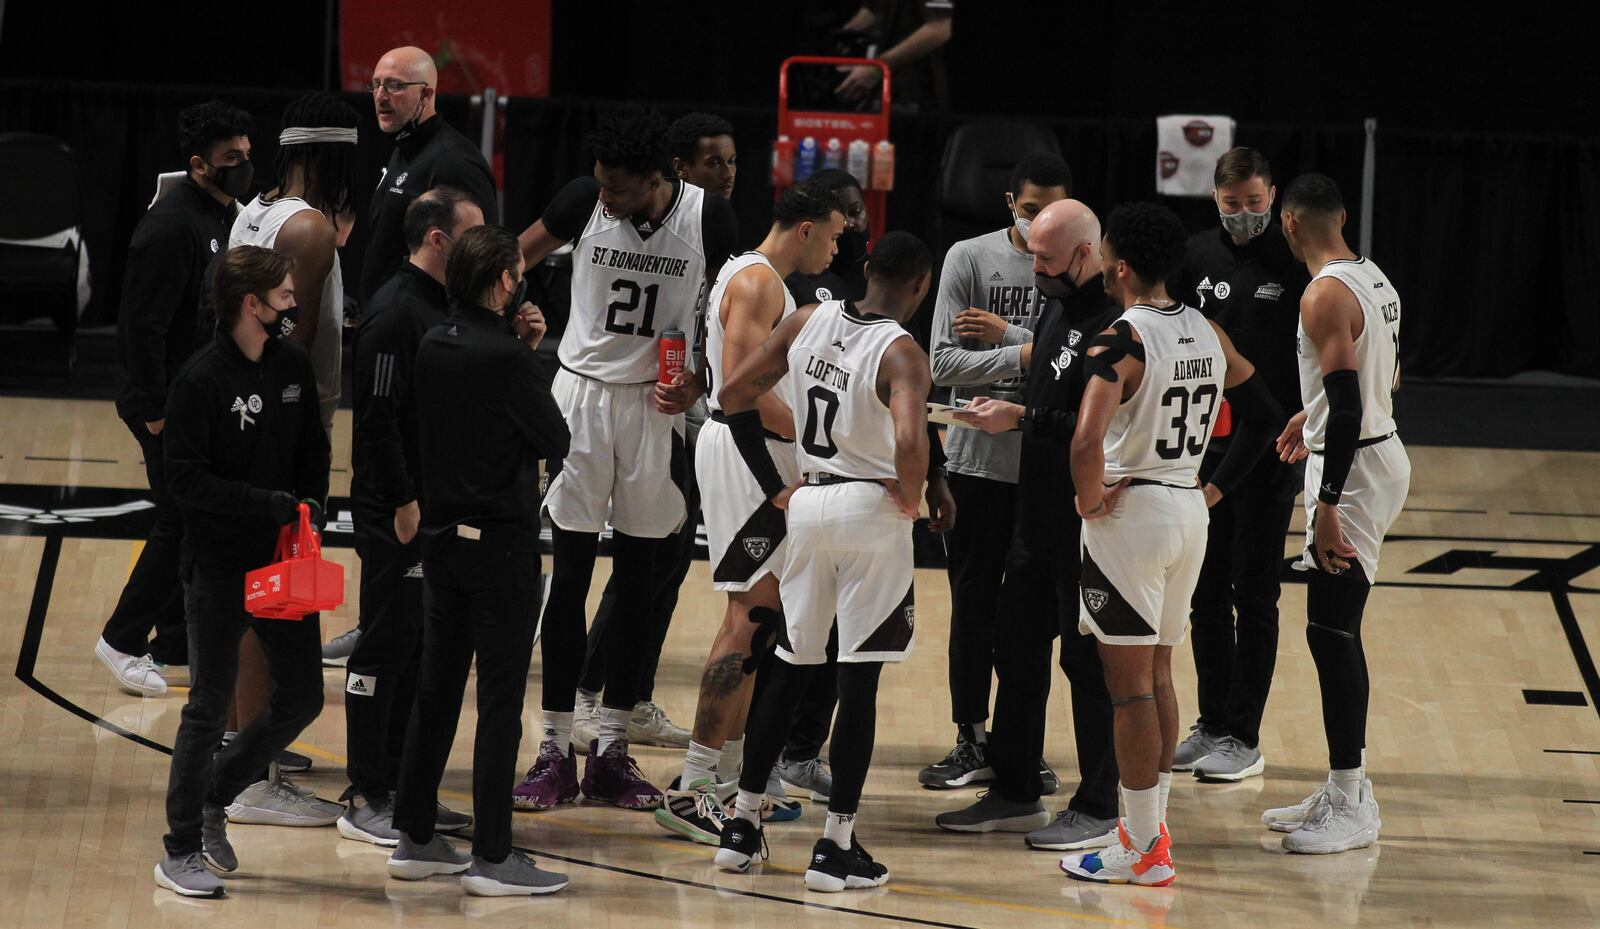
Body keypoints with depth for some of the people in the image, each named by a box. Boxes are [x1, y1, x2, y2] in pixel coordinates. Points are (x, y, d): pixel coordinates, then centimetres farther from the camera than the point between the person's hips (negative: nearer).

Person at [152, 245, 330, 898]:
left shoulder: (294, 365, 5)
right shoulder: (201, 379, -14)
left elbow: (313, 451, 16)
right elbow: (185, 481, -16)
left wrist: (309, 507, -1)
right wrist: (270, 505, -20)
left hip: (283, 561, 6)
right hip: (218, 568, -6)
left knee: (302, 696, 9)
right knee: (210, 708, -1)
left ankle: (215, 794, 29)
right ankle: (181, 850, 10)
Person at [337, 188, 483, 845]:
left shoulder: (446, 308, 15)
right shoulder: (395, 312, -15)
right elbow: (377, 415, -20)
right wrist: (403, 502, -22)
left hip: (440, 510, 9)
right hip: (396, 514, -9)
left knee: (420, 650, 13)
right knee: (387, 647, -5)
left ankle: (401, 789, 20)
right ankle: (365, 799, -1)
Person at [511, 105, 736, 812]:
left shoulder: (707, 218, -9)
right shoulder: (584, 201, -10)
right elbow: (513, 260, 7)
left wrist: (697, 384, -10)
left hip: (659, 404, 1)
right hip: (583, 394, -1)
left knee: (638, 580, 5)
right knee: (569, 574, -1)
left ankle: (612, 747, 13)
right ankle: (554, 747, 4)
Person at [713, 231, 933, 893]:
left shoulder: (808, 323, 3)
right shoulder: (901, 353, -14)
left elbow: (735, 397, 6)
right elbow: (909, 441, -31)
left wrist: (774, 489, 11)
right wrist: (911, 496, -10)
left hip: (808, 503, 6)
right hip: (871, 512, -6)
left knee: (790, 666, 17)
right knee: (859, 678, 0)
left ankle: (742, 824, 18)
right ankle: (835, 848, 1)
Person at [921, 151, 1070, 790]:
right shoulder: (970, 258, -1)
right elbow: (944, 362, -7)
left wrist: (1005, 333, -13)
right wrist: (1023, 354, -17)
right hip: (976, 457, -1)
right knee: (974, 606, 4)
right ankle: (972, 743, 12)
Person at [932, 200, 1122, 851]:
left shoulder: (1115, 324, -18)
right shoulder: (1059, 311, 14)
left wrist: (1023, 418, -21)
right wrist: (1002, 412, 10)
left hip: (1090, 526, -10)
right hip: (1038, 518, 10)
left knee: (1090, 661, -2)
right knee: (1017, 649, 14)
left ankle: (1098, 810, 6)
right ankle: (1014, 794, 25)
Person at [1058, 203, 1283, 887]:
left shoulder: (1117, 343, -17)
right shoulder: (1207, 334, 6)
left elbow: (1087, 443, -30)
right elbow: (1264, 417, 14)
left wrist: (1090, 499, -12)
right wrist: (1216, 484, 15)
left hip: (1129, 514, -8)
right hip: (1189, 510, 8)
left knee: (1129, 682, -1)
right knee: (1156, 671, 20)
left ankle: (1143, 852, 2)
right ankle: (1150, 824, 28)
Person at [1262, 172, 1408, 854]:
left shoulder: (1325, 296, -19)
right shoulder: (1372, 280, 10)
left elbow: (1349, 406, -25)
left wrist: (1328, 506, -26)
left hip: (1354, 467, -10)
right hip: (1382, 449, 10)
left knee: (1330, 633, -7)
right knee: (1337, 630, 15)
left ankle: (1351, 810, -4)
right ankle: (1346, 789, 22)